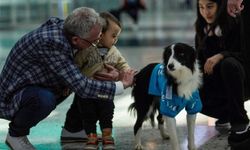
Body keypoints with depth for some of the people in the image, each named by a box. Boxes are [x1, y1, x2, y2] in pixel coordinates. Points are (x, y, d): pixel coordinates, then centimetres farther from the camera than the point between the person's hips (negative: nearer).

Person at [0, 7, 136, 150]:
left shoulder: (59, 25, -10)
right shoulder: (52, 43, -35)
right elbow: (82, 87, -32)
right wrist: (122, 85, -23)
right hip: (13, 95, -9)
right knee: (44, 99, -37)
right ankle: (16, 134, -8)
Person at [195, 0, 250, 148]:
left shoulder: (237, 22, -16)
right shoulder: (202, 28, 1)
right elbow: (200, 60, 6)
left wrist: (221, 55, -35)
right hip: (217, 83, 5)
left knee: (229, 63, -37)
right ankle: (226, 113, 7)